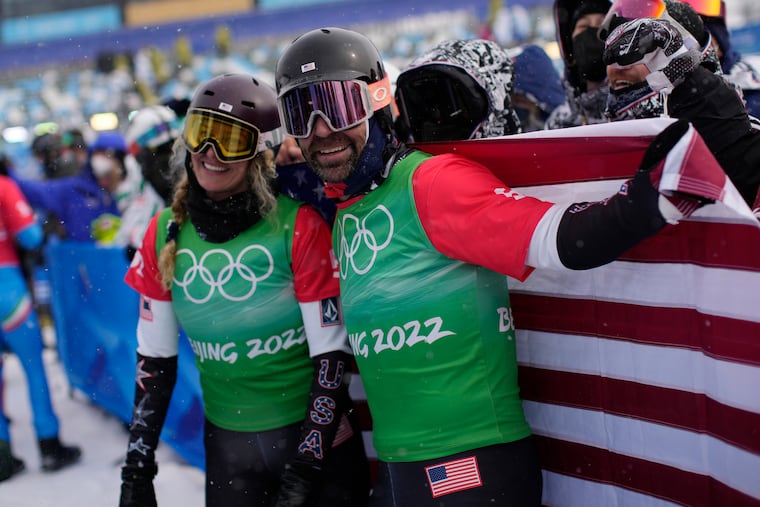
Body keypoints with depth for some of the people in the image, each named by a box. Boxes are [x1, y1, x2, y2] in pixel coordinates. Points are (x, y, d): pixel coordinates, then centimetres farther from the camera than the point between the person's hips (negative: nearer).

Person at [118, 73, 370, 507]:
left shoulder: (299, 226, -13)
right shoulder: (165, 235, 0)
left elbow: (331, 355, -12)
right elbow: (155, 361, 6)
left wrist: (304, 472, -14)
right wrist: (137, 470, 4)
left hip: (316, 439, -3)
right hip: (228, 448, 3)